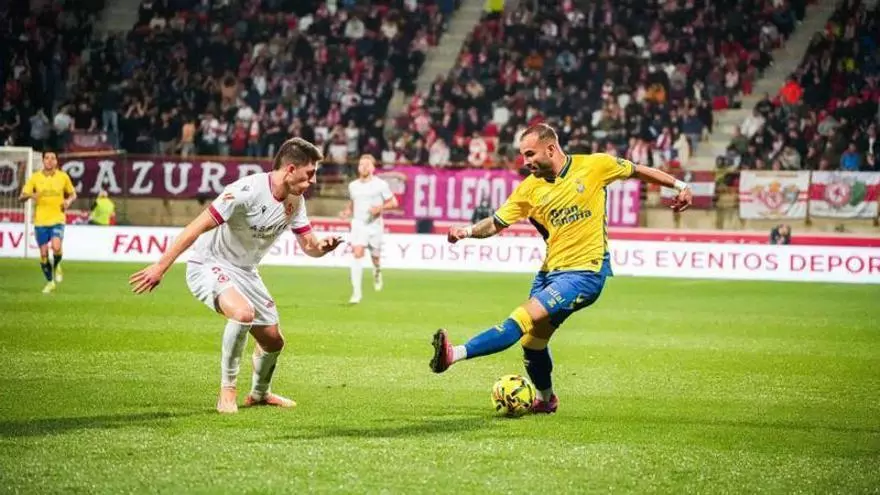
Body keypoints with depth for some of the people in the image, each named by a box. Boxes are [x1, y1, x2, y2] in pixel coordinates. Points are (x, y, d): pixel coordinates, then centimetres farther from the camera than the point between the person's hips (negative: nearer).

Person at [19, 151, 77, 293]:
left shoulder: (63, 177, 1)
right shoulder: (35, 177, 0)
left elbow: (73, 194, 15)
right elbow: (21, 197, 0)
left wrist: (68, 201, -8)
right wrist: (30, 195, -23)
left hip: (58, 219, -1)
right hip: (40, 221, 1)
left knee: (56, 247, -24)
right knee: (43, 253, 3)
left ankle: (57, 266, 10)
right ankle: (50, 282, 24)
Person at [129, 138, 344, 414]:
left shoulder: (295, 202, -2)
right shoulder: (247, 191, -28)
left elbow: (309, 245, 5)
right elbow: (197, 227, -27)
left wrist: (323, 246, -22)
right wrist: (160, 267, -28)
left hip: (245, 272, 8)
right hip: (209, 266, -8)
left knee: (273, 341, 10)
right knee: (243, 313, -35)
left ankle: (259, 394, 41)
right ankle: (227, 391, -20)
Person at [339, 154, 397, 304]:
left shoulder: (380, 185, -4)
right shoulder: (353, 186, 7)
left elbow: (393, 202, 2)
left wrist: (380, 208, -16)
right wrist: (347, 211, 4)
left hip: (375, 224, -1)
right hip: (358, 224, 1)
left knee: (375, 257, 10)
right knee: (357, 254, -18)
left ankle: (377, 272, 50)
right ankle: (356, 292, -22)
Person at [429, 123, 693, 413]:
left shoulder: (595, 165, -5)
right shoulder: (530, 189, 2)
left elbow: (637, 171, 9)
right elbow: (496, 224, 3)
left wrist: (679, 185, 10)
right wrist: (468, 231, -17)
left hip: (585, 272, -5)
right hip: (550, 271, 5)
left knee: (527, 317, -22)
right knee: (533, 341, 9)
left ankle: (455, 354, -35)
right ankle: (545, 399, 36)